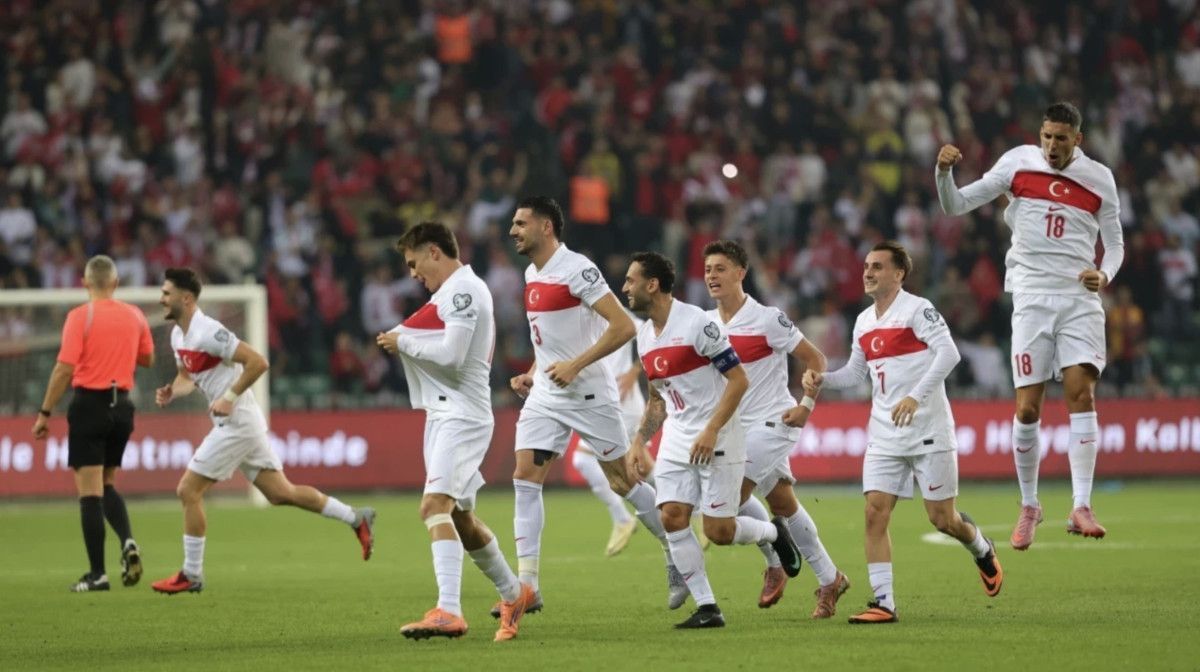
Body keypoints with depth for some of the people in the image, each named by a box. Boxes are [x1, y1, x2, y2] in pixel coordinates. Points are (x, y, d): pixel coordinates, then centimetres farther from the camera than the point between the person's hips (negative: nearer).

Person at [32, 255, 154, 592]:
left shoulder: (80, 316, -10)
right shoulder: (134, 316, 5)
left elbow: (64, 368, -15)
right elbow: (148, 359, 18)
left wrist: (44, 413, -9)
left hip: (89, 403, -5)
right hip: (122, 405, 5)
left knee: (89, 491, -2)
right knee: (107, 485, 20)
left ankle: (97, 573, -5)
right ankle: (128, 542, -5)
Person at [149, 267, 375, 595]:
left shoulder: (208, 332, -19)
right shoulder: (178, 335, 10)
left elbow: (257, 362, -23)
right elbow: (187, 377, 24)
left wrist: (229, 398, -22)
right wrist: (171, 392, 2)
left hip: (237, 422, -10)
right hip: (236, 423, 10)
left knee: (188, 491, -7)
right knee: (281, 493, 12)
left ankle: (191, 575, 1)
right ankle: (356, 518, 19)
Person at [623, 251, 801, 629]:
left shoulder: (696, 323, -15)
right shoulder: (644, 335, 10)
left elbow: (738, 381, -16)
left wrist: (711, 431, -22)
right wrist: (638, 443, 12)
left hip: (717, 440, -7)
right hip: (676, 439, 7)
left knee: (718, 531, -8)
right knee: (672, 518, -8)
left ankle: (773, 533, 24)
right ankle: (706, 608, -2)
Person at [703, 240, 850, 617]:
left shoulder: (767, 319, -13)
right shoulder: (706, 323, 6)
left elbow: (815, 359, -7)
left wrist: (806, 406, -15)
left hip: (772, 421, -7)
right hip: (737, 427, 7)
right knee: (783, 505, 9)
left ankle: (776, 564, 2)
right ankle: (830, 580, 20)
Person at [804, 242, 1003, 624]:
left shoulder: (917, 309, -10)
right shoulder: (864, 321, 12)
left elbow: (948, 353, -21)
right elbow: (856, 372, 22)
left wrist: (916, 396, -31)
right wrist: (821, 380, 3)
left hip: (929, 433, -6)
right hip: (884, 435, 6)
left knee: (942, 518, 0)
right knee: (875, 512, -9)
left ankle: (983, 552, 34)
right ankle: (883, 603, -8)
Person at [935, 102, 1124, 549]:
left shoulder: (1099, 178, 5)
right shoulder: (1018, 163, 3)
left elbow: (1115, 242, 13)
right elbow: (955, 206, 4)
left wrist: (1105, 274, -8)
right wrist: (944, 172, -15)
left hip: (1080, 299, 0)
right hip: (1032, 298, 0)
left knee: (1081, 393, -15)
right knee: (1027, 409, -3)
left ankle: (1081, 507, -17)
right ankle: (1028, 507, 15)